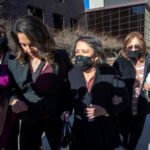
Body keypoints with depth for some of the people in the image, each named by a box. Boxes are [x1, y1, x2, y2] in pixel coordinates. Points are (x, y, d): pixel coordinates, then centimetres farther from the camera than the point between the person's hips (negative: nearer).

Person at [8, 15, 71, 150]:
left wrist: (67, 110, -12)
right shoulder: (14, 60, -9)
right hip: (29, 119, 2)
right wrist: (13, 100, -20)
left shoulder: (60, 57, -14)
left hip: (55, 117, -1)